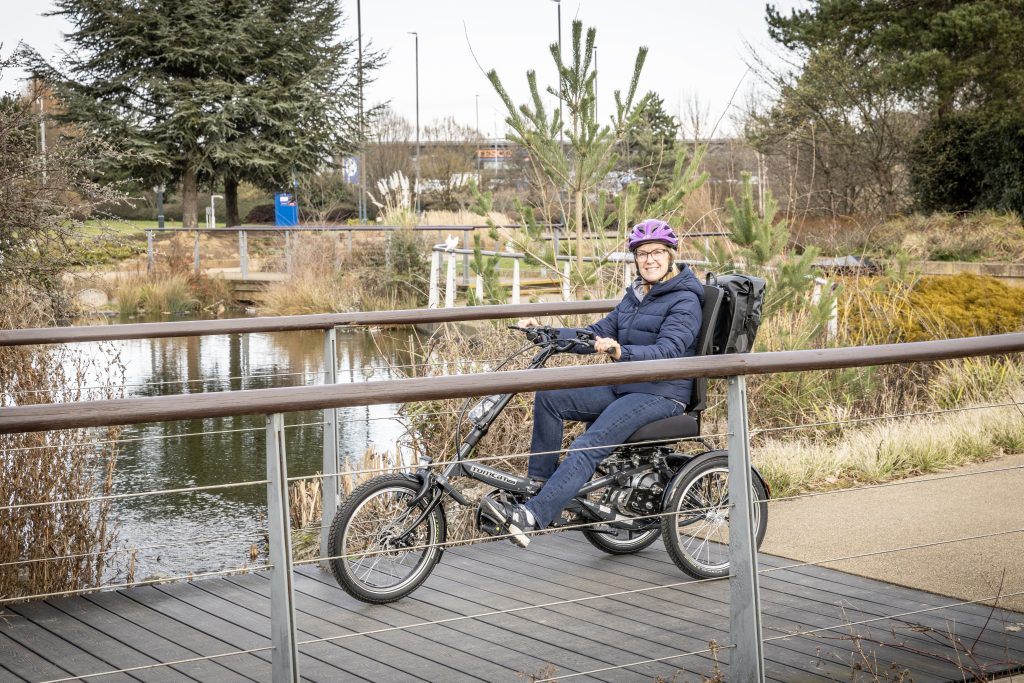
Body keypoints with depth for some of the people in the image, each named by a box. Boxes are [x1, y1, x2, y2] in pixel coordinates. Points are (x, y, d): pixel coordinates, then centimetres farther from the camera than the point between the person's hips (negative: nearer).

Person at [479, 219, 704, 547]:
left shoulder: (685, 301, -10)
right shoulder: (635, 296, 16)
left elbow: (667, 352, -24)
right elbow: (597, 334, 14)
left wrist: (621, 351, -42)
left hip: (661, 394, -8)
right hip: (623, 387, 8)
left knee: (586, 448, -27)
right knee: (548, 398, -9)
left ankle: (530, 517, -39)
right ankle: (539, 484, -3)